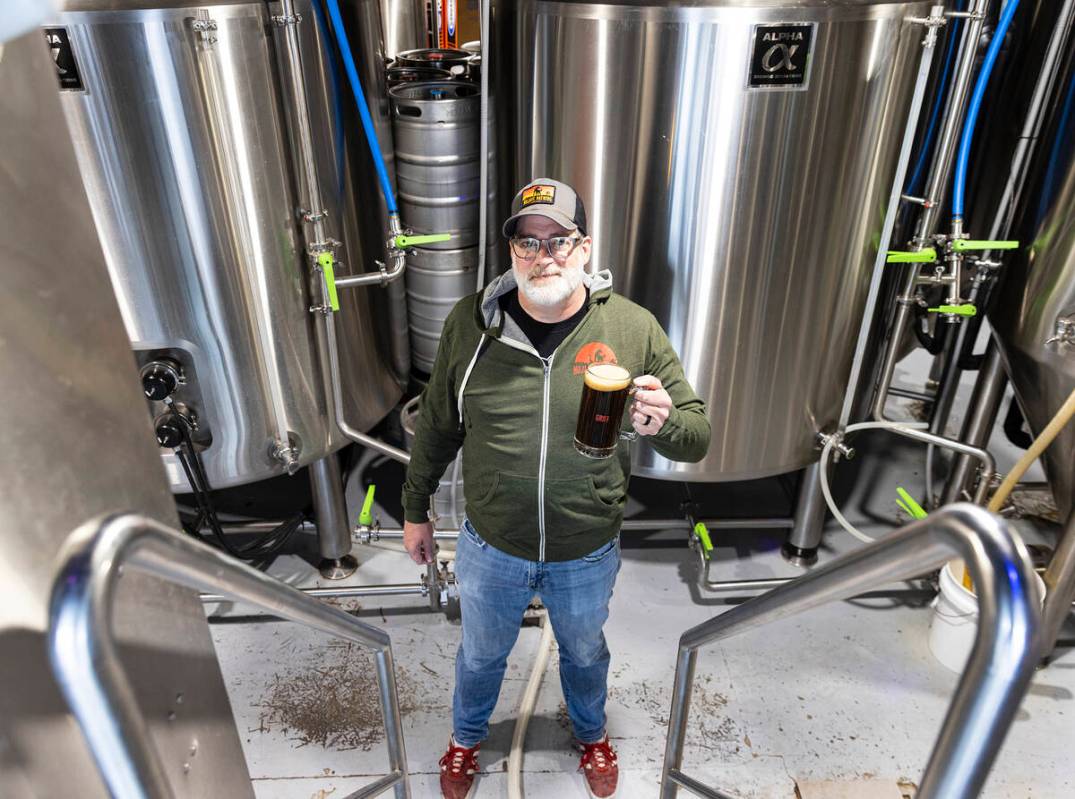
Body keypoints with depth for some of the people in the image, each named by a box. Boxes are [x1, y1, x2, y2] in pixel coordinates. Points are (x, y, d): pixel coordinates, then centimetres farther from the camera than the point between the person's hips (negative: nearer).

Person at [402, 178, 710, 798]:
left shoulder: (634, 328, -16)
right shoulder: (471, 322, -14)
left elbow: (697, 439, -12)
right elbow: (437, 425, -1)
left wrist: (661, 423, -35)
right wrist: (416, 510, 7)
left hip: (588, 556, 0)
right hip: (491, 549, 1)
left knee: (586, 654, 29)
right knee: (481, 656, 27)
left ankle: (592, 733, 63)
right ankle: (467, 736, 61)